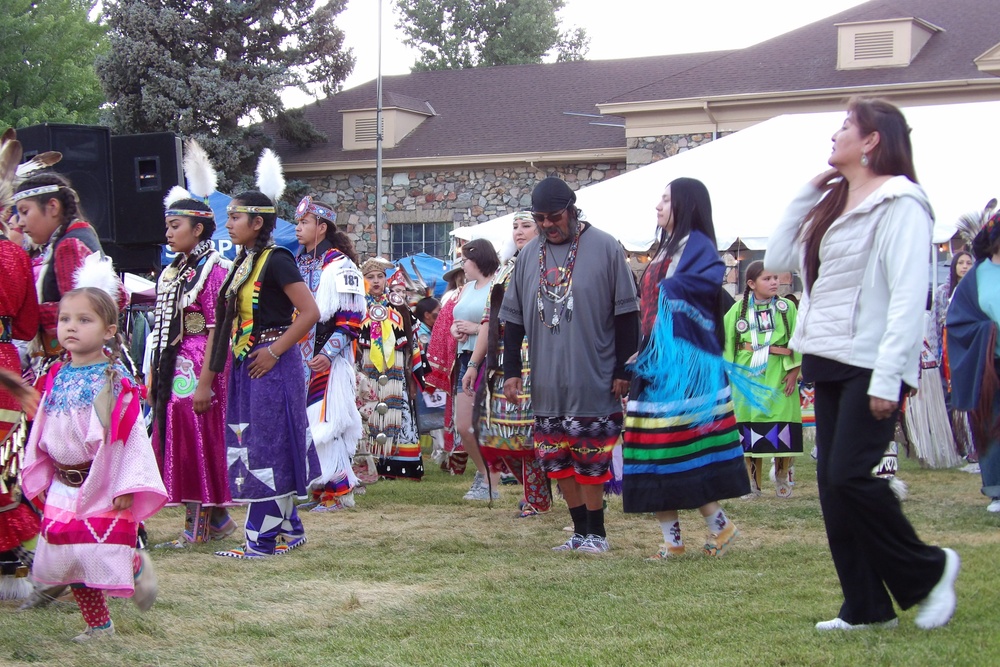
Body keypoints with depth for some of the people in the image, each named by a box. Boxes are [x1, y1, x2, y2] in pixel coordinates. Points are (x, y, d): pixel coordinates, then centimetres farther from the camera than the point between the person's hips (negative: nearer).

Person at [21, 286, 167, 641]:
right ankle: (97, 625, 23)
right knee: (71, 556, 9)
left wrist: (126, 488, -17)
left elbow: (131, 435, -13)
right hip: (63, 487, 6)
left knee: (106, 554, -7)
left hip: (103, 488, -6)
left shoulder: (115, 381, -11)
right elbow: (42, 432, 13)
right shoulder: (57, 378, 5)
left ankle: (137, 565, 26)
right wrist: (41, 479, 13)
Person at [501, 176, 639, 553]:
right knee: (557, 460, 6)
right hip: (547, 385, 5)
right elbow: (513, 318, 15)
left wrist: (623, 371, -5)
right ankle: (580, 531, 17)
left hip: (593, 383, -5)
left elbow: (626, 314, -3)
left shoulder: (605, 248, -4)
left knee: (589, 460, -3)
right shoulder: (528, 255, 9)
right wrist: (511, 370, 9)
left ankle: (596, 533, 11)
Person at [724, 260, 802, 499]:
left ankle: (782, 480, 16)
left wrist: (793, 370, -8)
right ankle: (752, 484, 14)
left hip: (778, 378, -1)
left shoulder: (787, 307, 2)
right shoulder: (739, 309, 4)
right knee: (749, 431, 3)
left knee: (781, 430, -2)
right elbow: (727, 342, 4)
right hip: (747, 378, 1)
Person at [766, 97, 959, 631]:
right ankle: (866, 606, 13)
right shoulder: (833, 203, 16)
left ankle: (926, 571, 7)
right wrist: (806, 193, 11)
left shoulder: (899, 204, -10)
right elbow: (778, 259, 16)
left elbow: (909, 296, -17)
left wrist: (887, 377, -23)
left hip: (869, 366, -9)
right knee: (832, 484, 6)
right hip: (830, 365, 9)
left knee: (849, 475, -14)